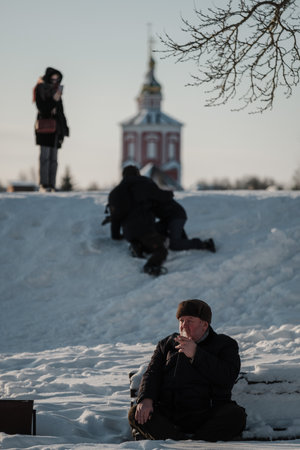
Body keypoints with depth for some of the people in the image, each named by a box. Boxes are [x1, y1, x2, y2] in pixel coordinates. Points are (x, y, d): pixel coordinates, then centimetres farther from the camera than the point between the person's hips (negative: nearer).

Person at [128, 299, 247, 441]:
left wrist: (195, 354, -9)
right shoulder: (167, 344, 22)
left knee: (236, 416, -32)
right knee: (135, 414, -24)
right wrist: (146, 399, -10)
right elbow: (152, 374, 12)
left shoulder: (225, 344, 12)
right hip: (168, 413, 3)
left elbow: (228, 377, -6)